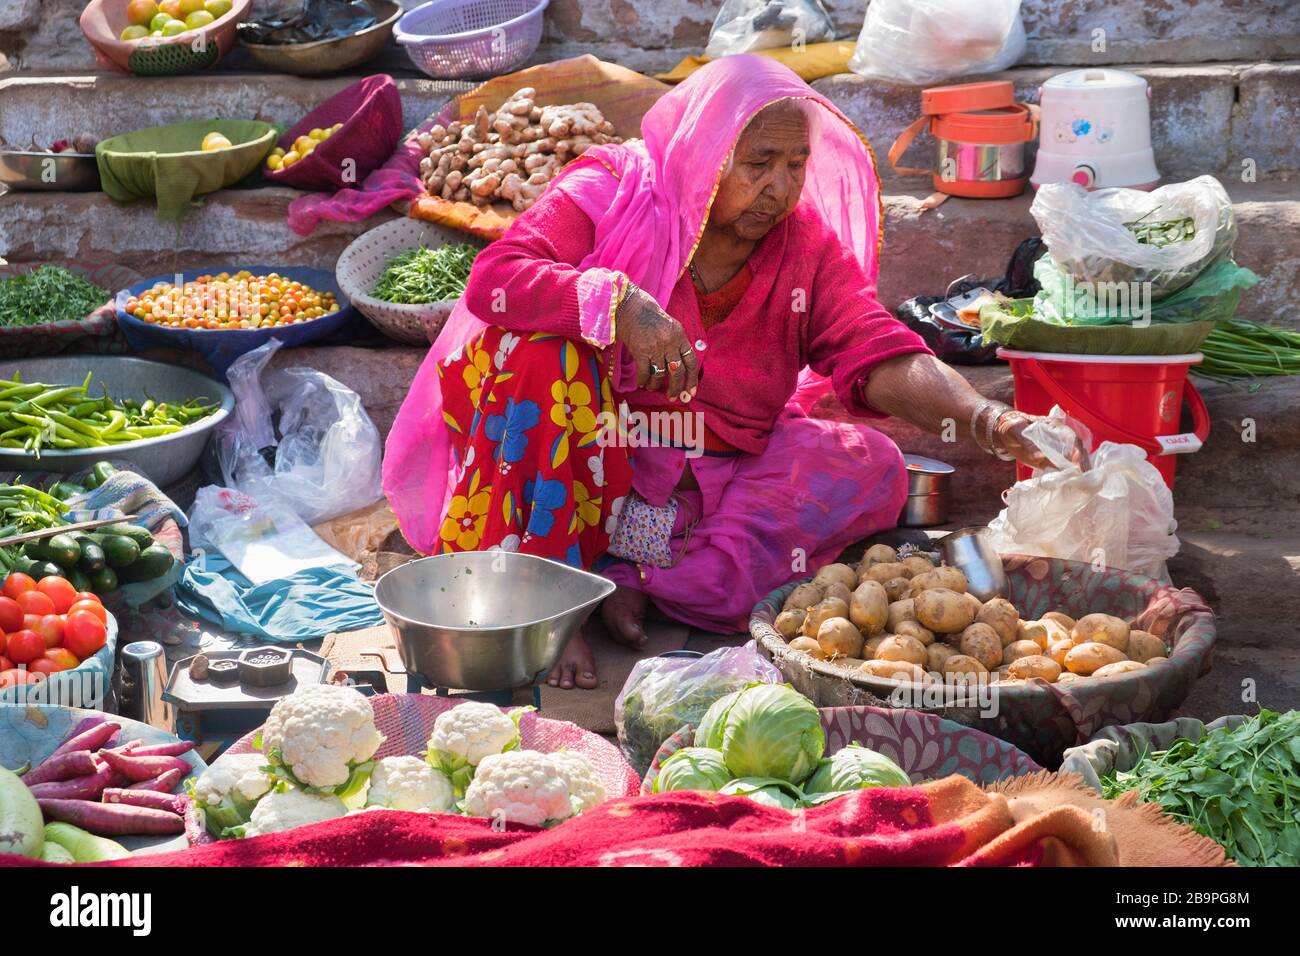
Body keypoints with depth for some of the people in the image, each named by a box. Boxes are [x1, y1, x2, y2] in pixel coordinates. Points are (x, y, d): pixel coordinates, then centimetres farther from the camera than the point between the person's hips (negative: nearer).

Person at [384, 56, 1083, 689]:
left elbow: (881, 357, -14)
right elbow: (493, 278, -23)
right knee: (538, 344, -29)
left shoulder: (810, 249, -1)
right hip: (578, 466, -3)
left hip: (707, 491, 3)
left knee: (869, 466, -17)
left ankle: (639, 585, -24)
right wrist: (621, 304, -39)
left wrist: (983, 420, -33)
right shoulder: (608, 190, -9)